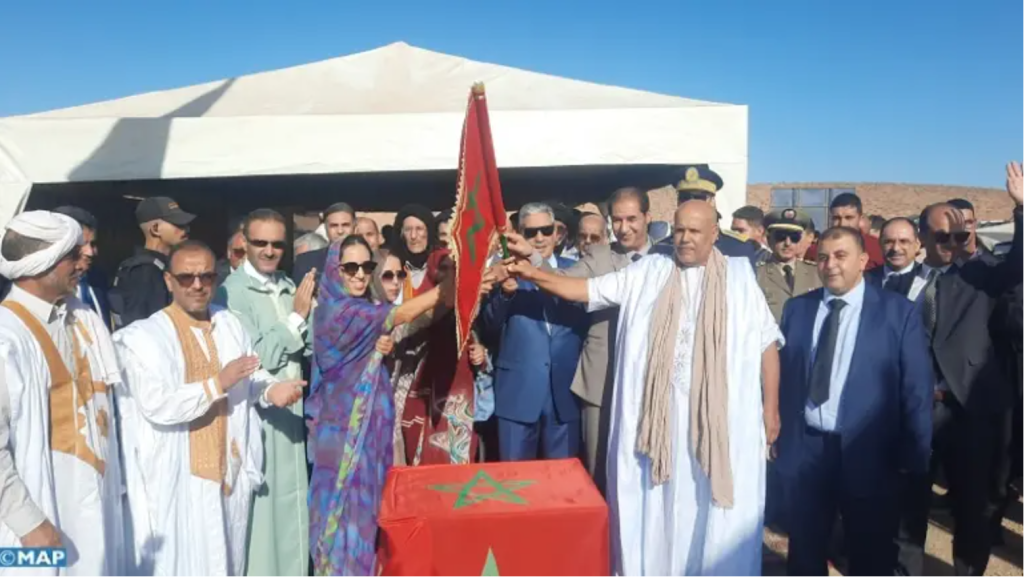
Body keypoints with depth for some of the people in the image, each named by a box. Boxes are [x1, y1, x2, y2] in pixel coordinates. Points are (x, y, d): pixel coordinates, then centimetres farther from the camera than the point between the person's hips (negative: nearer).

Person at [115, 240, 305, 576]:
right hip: (175, 478, -5)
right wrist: (218, 383, -23)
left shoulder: (230, 325, 5)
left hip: (228, 468, 5)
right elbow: (157, 406, -22)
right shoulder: (144, 336, -12)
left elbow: (250, 380, 14)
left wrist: (271, 390, -6)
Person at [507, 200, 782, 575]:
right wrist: (533, 275, -13)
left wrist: (771, 409, 2)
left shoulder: (738, 276, 3)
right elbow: (586, 290, -1)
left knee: (713, 505, 10)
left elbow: (767, 344, 5)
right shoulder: (648, 272, 4)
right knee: (657, 504, 11)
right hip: (658, 413, 1)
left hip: (720, 416, -1)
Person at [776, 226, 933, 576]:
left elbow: (916, 388, -5)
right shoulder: (796, 308, 4)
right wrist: (777, 433, 4)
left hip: (868, 454, -2)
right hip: (803, 449, 2)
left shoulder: (899, 312, -5)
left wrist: (914, 456, -6)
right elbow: (784, 375, 5)